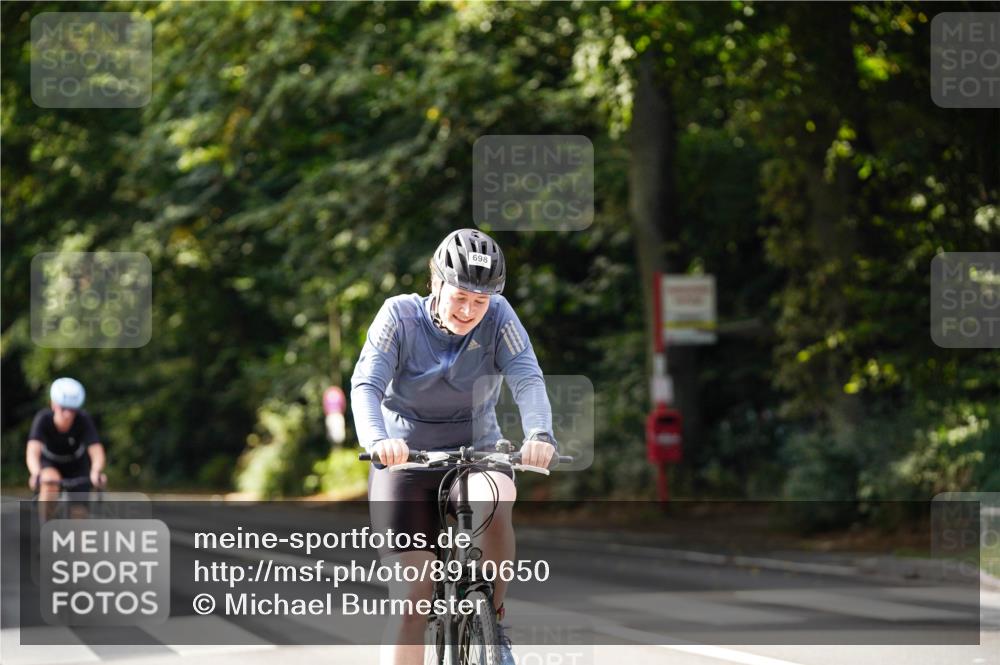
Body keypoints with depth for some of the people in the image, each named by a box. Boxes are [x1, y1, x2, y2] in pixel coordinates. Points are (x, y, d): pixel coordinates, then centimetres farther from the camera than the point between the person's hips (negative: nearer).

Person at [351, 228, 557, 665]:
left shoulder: (498, 318, -10)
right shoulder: (401, 315, -13)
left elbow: (527, 379, -22)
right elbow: (367, 384, -25)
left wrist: (539, 435, -44)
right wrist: (377, 439, -46)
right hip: (405, 462, -1)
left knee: (494, 502, -34)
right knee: (411, 597, -11)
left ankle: (491, 620, -12)